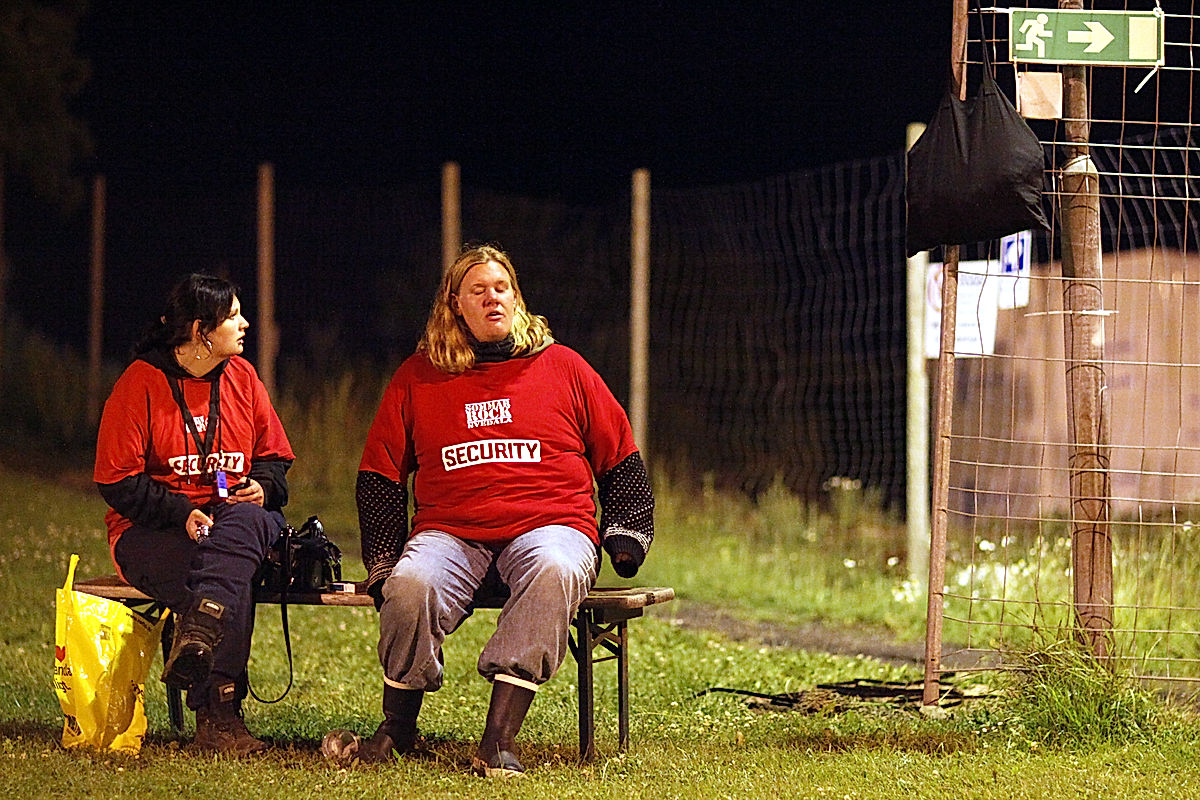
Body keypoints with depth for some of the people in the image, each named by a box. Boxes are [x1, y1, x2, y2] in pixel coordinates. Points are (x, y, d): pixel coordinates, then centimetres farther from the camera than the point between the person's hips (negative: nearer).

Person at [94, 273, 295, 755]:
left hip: (236, 513, 4)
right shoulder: (141, 382, -4)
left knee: (246, 523, -36)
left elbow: (274, 457, 21)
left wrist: (262, 486, -3)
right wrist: (181, 514, -18)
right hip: (150, 530, -4)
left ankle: (200, 633, -57)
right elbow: (116, 482, -6)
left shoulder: (242, 377, 12)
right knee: (235, 580, -34)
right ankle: (217, 719, -41)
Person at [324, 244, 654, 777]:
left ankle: (499, 738, -43)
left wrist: (624, 539, 7)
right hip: (451, 532, 1)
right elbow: (379, 478, 18)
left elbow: (622, 464, 19)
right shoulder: (417, 378, 14)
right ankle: (396, 729, -13)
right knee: (410, 586, -32)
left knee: (552, 573, -37)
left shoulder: (563, 368, 14)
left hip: (551, 524, -1)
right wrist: (382, 562, 7)